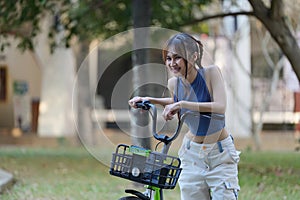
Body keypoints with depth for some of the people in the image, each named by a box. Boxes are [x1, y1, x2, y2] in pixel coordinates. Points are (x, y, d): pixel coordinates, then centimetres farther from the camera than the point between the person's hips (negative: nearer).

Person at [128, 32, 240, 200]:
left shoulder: (211, 73, -17)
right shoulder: (174, 83, -3)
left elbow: (220, 107, -32)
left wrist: (182, 104, -34)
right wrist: (149, 100, 7)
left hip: (220, 154, -4)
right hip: (192, 154, 4)